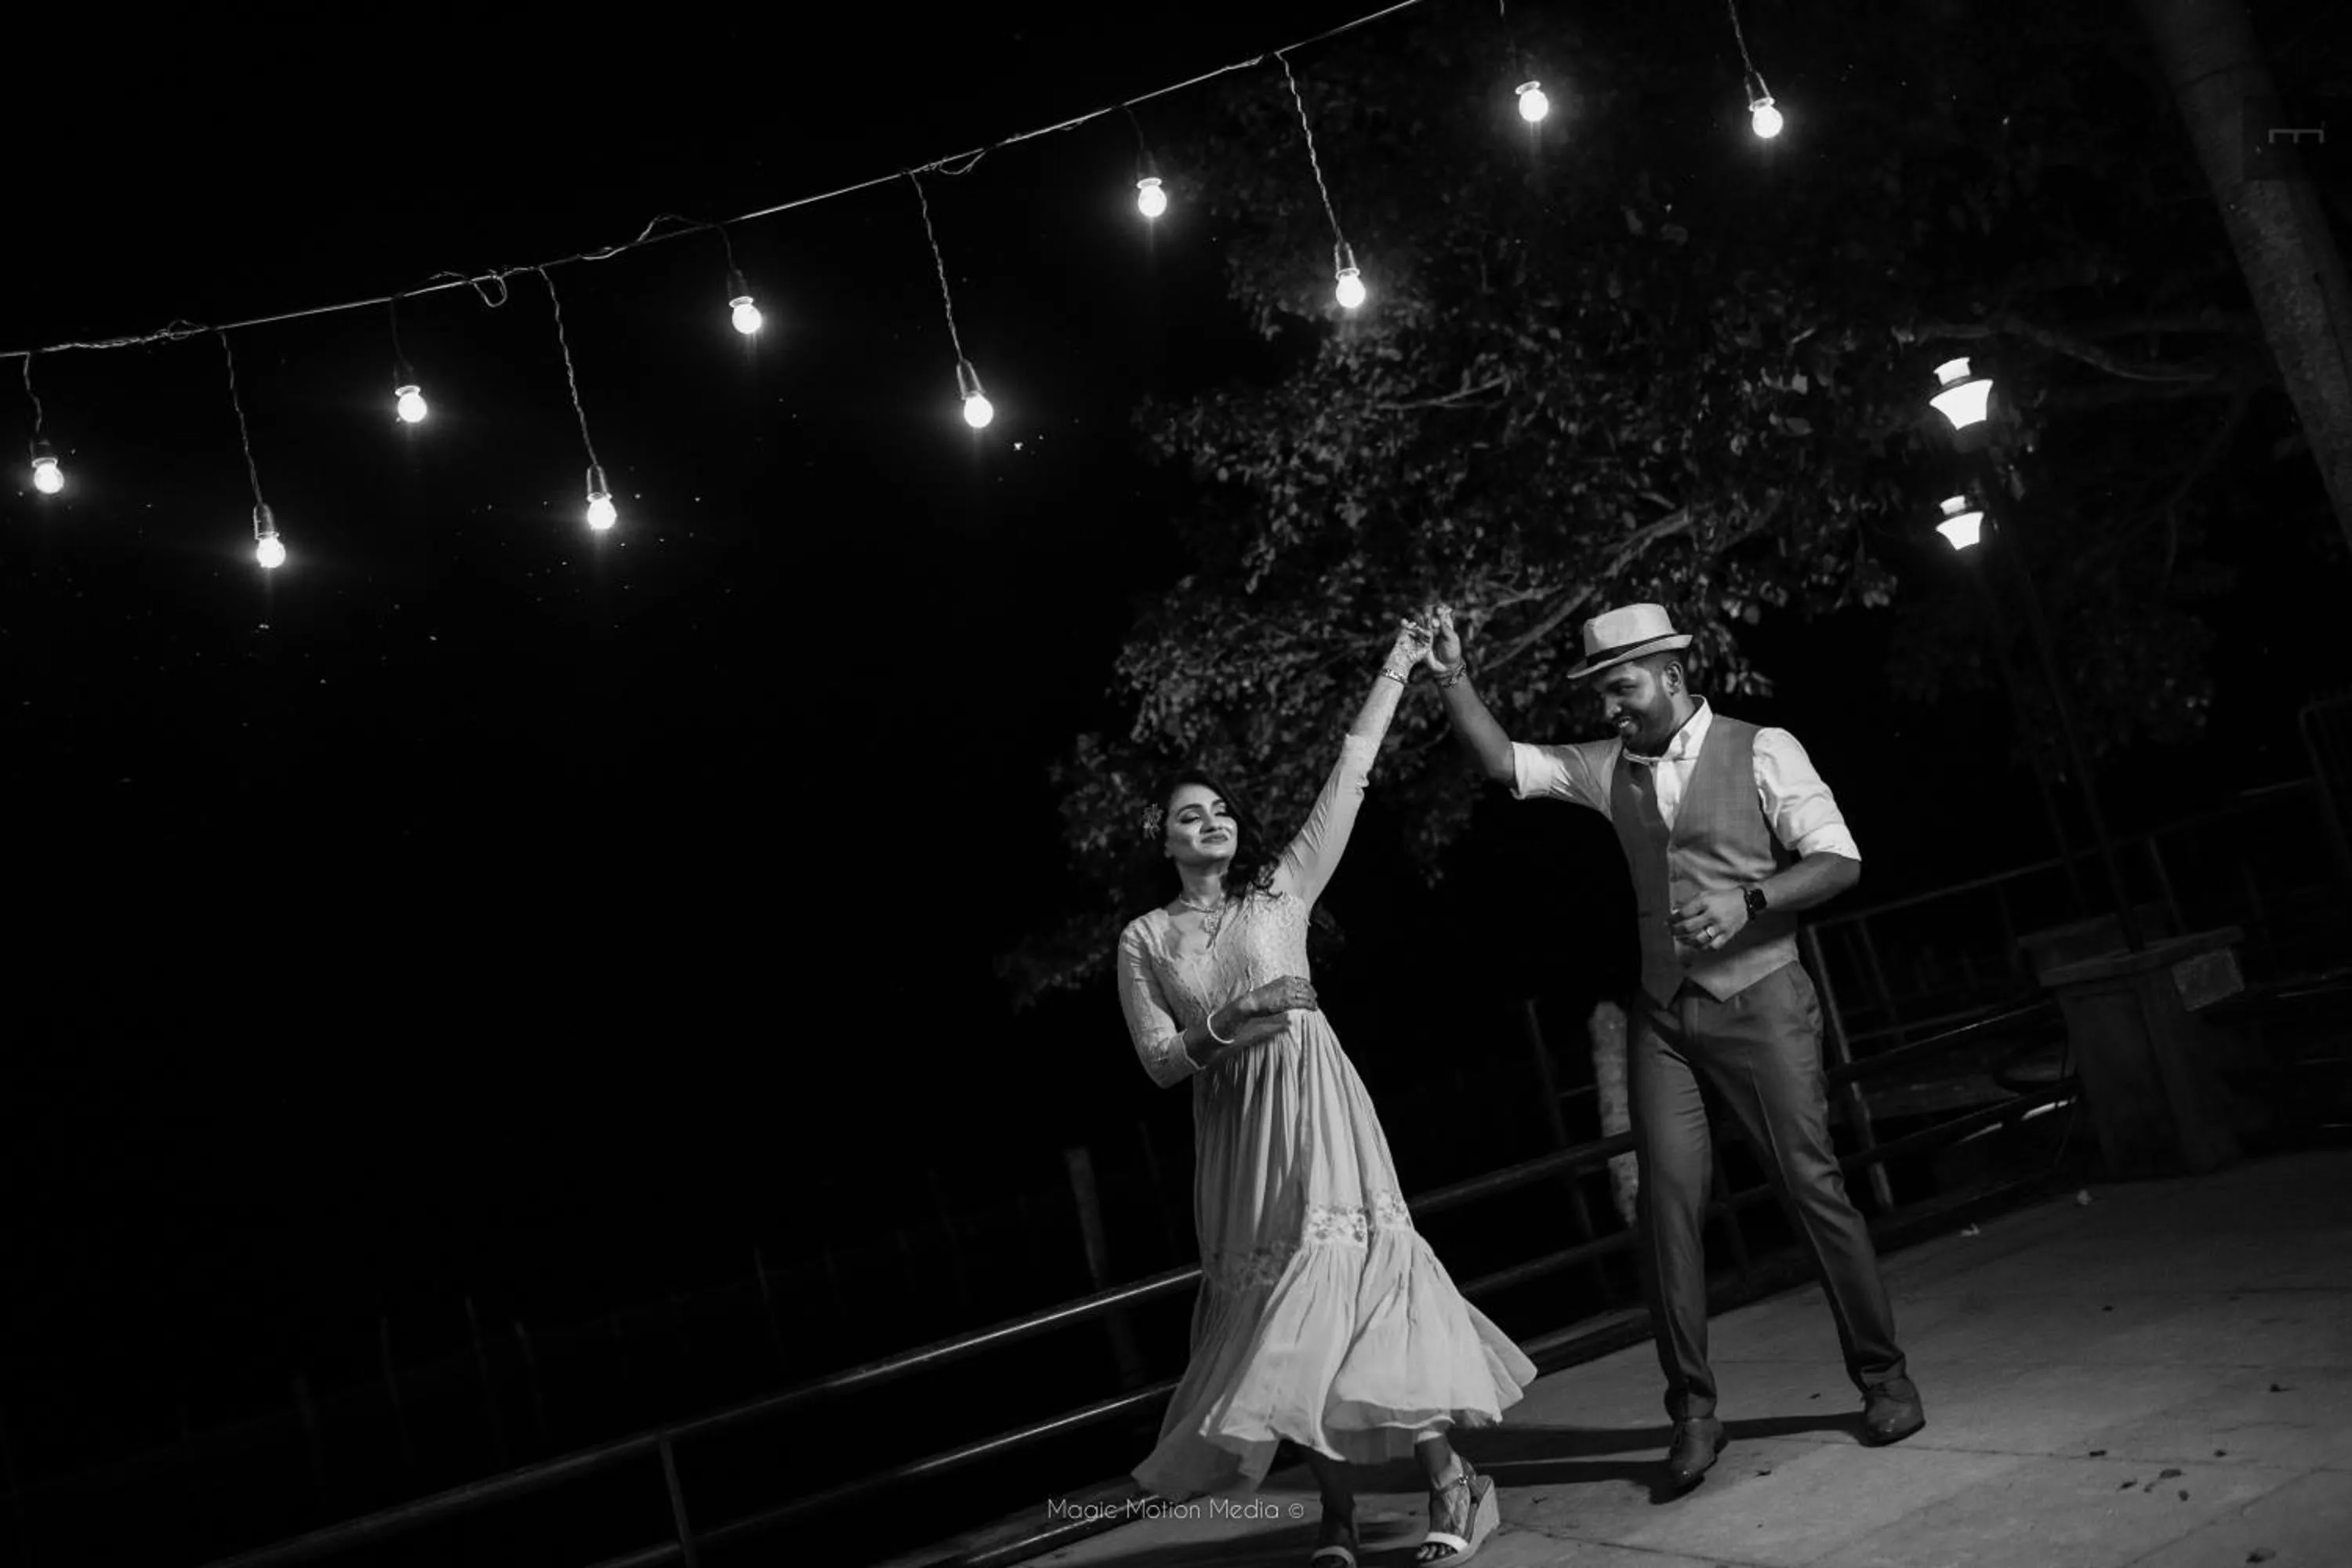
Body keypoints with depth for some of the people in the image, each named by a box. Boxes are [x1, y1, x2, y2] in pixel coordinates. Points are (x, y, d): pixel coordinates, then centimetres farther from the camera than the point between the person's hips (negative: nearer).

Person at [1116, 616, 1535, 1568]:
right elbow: (1160, 1062, 2)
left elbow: (1348, 776, 4)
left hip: (1315, 1107, -2)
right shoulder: (1143, 941, 7)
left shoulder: (1281, 890, 7)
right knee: (1282, 1311, 4)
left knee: (1346, 1278, -12)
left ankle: (1451, 1487, -6)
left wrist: (1398, 668, 3)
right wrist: (1229, 1023, -16)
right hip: (1233, 1129, 2)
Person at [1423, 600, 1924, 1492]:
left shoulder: (1761, 751, -3)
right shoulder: (1610, 768, 10)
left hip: (1758, 1002, -4)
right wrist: (1453, 678, -6)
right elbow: (1505, 763, 7)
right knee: (1668, 1199, -3)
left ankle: (1883, 1378, 16)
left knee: (1811, 1186, -2)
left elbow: (1839, 861, -7)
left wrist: (1748, 901, -23)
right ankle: (1692, 1411, 5)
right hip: (1663, 1012, 4)